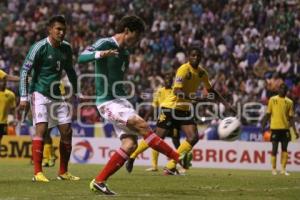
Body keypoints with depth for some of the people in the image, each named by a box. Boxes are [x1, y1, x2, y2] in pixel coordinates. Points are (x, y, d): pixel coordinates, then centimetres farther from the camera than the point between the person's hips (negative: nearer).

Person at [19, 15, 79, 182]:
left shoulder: (66, 48, 7)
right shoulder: (40, 47, -12)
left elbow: (70, 71, 23)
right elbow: (25, 71, -11)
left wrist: (77, 92, 23)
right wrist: (24, 97, -15)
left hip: (57, 95, 6)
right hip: (39, 93, -6)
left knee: (67, 131, 4)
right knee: (42, 128, -19)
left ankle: (63, 172, 17)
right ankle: (38, 173, -18)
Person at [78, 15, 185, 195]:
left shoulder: (125, 53, 17)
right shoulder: (105, 44, -8)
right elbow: (81, 58, -25)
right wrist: (100, 54, -43)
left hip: (121, 101, 9)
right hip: (108, 102, -9)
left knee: (130, 144, -7)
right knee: (142, 126, -22)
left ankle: (99, 182, -1)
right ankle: (179, 159, -17)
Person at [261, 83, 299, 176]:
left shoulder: (289, 102, 6)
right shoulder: (273, 99, 2)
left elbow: (291, 117, 7)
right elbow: (268, 114, 5)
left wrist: (295, 130, 1)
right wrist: (263, 125, -2)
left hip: (285, 128, 2)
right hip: (275, 128, -2)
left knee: (284, 149, 2)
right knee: (274, 149, 0)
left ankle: (283, 169, 7)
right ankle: (274, 169, 8)